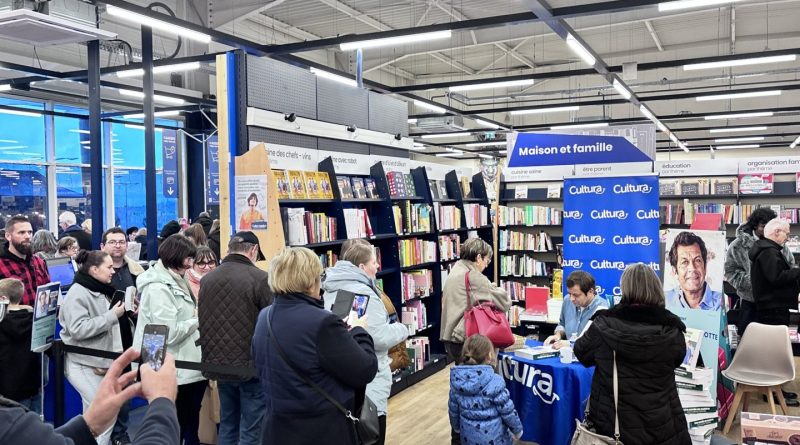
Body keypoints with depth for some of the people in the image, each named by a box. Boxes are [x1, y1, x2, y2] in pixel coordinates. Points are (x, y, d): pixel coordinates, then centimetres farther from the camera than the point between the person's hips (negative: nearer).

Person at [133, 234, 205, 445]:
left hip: (187, 365, 9)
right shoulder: (158, 288, -20)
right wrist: (197, 320, -12)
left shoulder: (175, 281, 11)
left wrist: (196, 315, 4)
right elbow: (169, 334, -24)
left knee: (190, 421, 19)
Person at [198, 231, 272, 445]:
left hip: (219, 363, 6)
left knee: (227, 425, 19)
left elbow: (202, 323, 13)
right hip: (251, 364, -6)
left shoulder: (207, 279, 5)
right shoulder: (260, 279, -15)